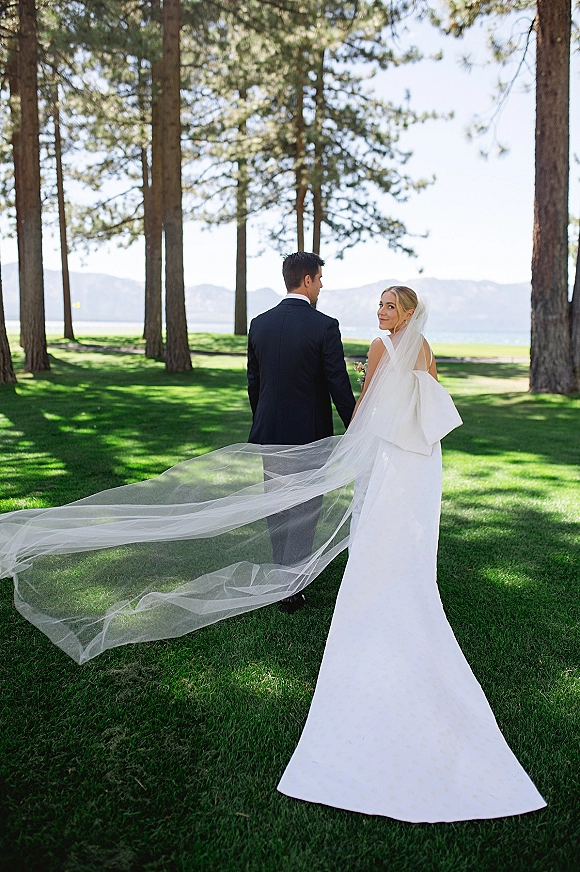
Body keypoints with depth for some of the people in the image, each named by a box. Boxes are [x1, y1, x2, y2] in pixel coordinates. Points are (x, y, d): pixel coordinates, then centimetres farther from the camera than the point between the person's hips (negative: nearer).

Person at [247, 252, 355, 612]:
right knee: (304, 509, 6)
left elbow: (253, 382, 9)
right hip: (309, 434, -5)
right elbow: (339, 385, -14)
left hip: (269, 433, 5)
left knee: (277, 507, 18)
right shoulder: (325, 326, -13)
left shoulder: (260, 324, 2)